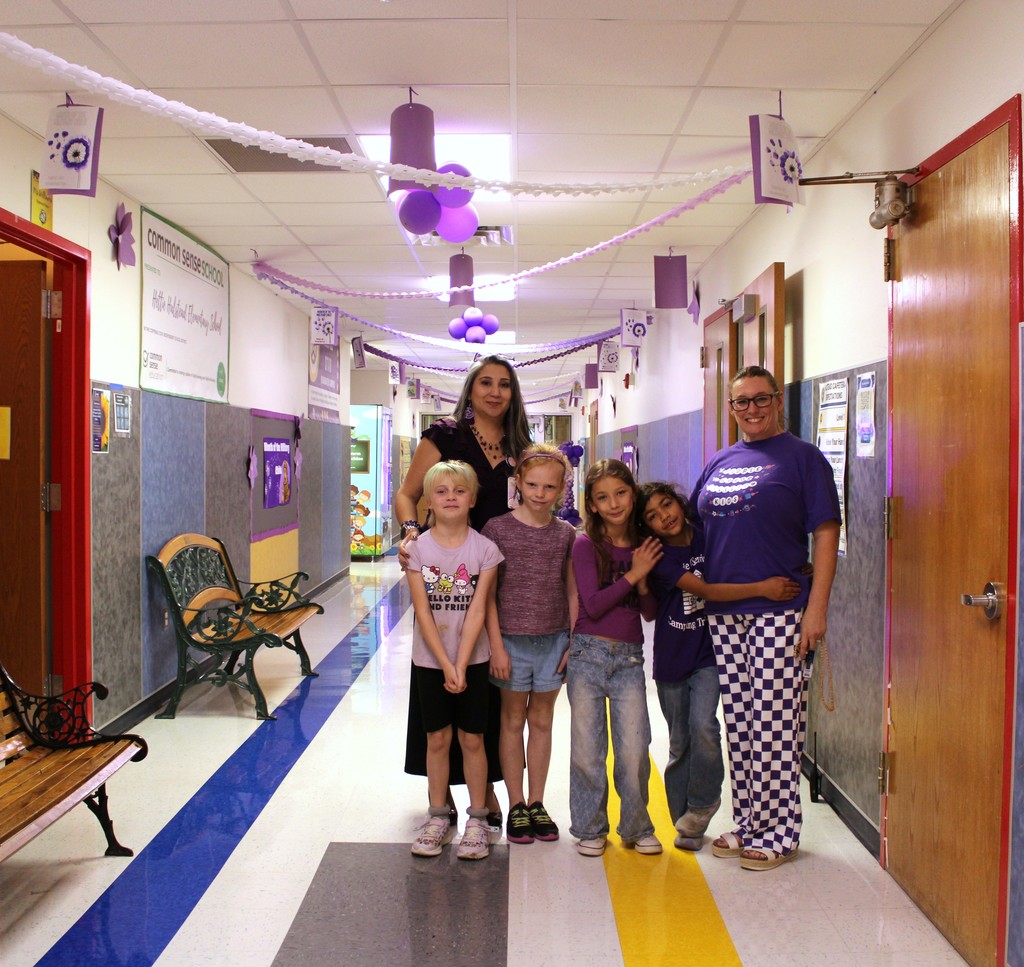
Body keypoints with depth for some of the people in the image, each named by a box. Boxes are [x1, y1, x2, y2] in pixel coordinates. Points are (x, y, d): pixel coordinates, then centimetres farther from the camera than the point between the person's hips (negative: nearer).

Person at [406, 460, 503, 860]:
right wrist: (445, 665, -15)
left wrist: (460, 666, -16)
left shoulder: (484, 549, -7)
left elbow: (476, 612, -11)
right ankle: (438, 816, 25)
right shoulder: (418, 549, -6)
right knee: (437, 739, 10)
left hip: (472, 660, -1)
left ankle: (477, 818, 21)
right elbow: (423, 613, -9)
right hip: (429, 660, 1)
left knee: (472, 740, 7)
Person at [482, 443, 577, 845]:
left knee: (542, 721, 12)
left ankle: (537, 803, 25)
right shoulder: (498, 529, -6)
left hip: (554, 640, 2)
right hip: (512, 639, -2)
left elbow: (572, 590, 7)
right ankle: (516, 806, 20)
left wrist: (574, 642, 1)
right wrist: (496, 645, -9)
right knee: (513, 721, 9)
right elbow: (488, 592, -6)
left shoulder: (566, 533, 3)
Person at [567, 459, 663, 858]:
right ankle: (590, 829, 22)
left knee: (634, 750, 1)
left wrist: (644, 581, -8)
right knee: (587, 749, 5)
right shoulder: (586, 544, -5)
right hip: (588, 654, -2)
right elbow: (592, 604, -12)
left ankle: (637, 828, 22)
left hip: (630, 659, 3)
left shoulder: (644, 546, 7)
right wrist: (633, 574, -11)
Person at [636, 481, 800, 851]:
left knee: (703, 725, -20)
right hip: (671, 658, -1)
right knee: (680, 744, 8)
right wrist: (763, 588, -34)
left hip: (708, 654, 1)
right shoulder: (660, 556, -12)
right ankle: (684, 823, 24)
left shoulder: (707, 539, -3)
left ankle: (701, 805, 4)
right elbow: (706, 590, -25)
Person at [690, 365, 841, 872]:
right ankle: (746, 824, 25)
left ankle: (777, 833, 13)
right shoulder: (719, 462, 15)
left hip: (779, 612, -6)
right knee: (738, 724, 12)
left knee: (776, 726, -1)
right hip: (724, 613, 6)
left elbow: (826, 535, -7)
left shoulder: (802, 457, -2)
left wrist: (816, 608, -14)